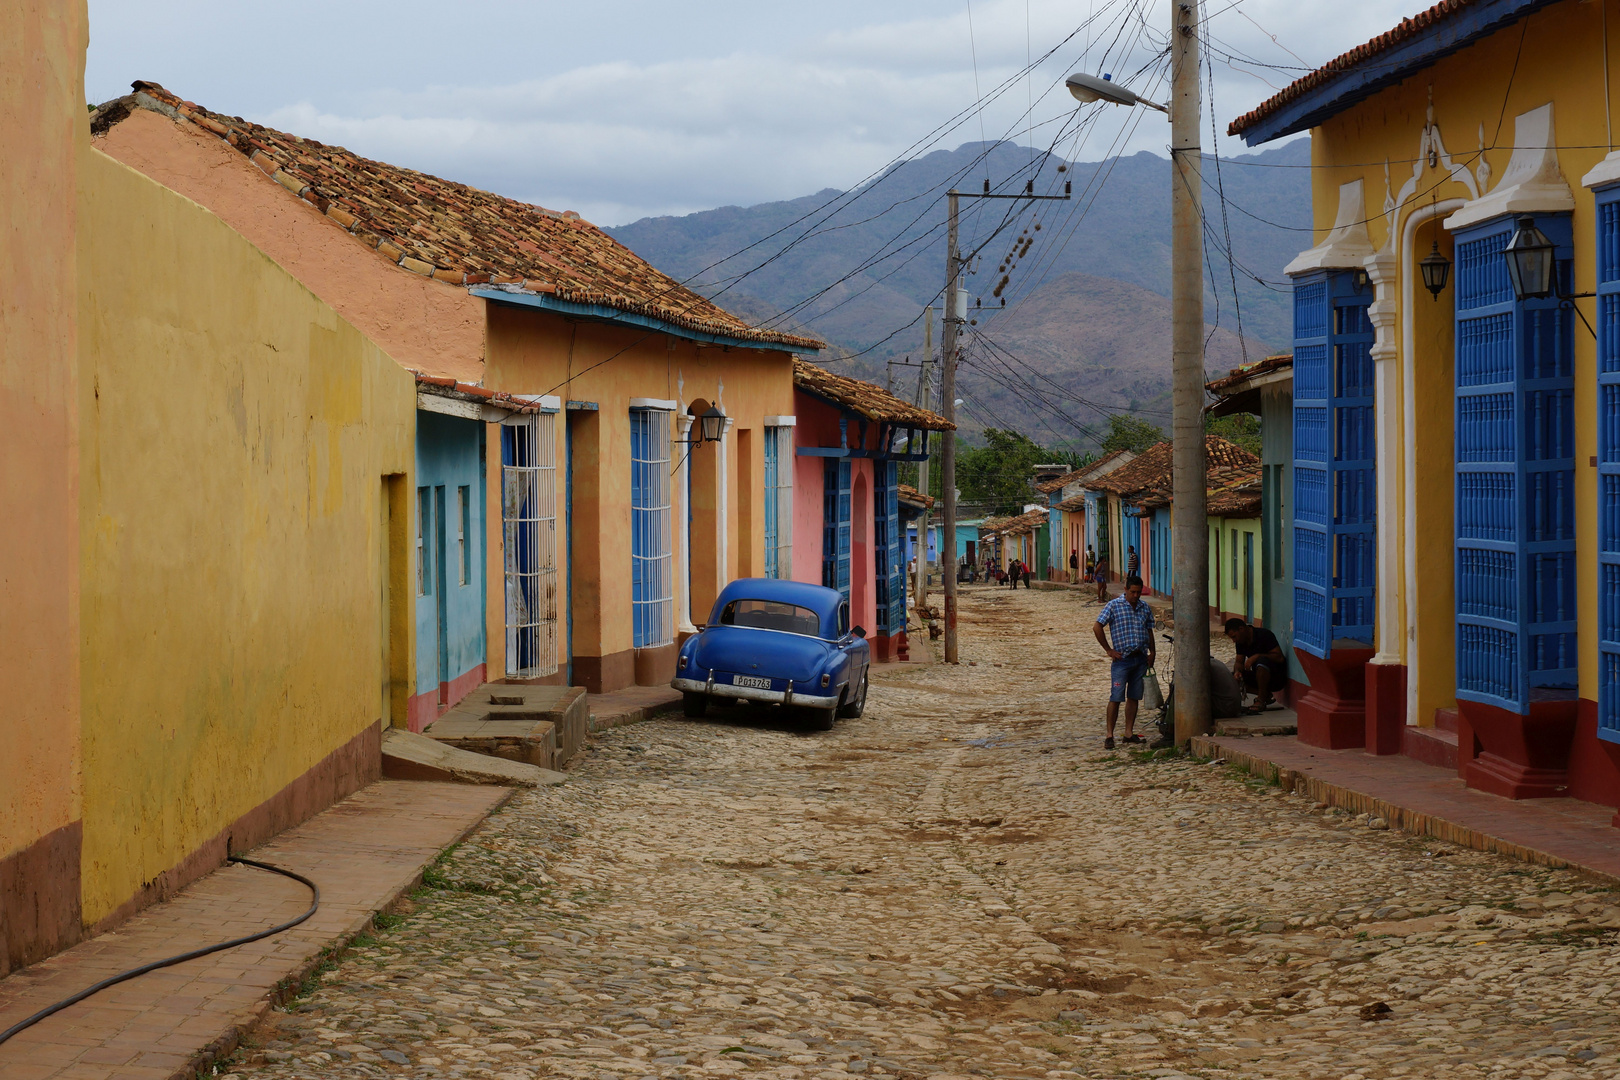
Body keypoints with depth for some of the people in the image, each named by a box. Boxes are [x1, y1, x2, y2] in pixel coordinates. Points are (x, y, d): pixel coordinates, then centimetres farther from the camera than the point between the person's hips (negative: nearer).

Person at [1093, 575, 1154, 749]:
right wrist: (1109, 650, -7)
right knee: (1116, 698, -7)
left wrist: (1151, 653, 7)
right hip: (1122, 658, -5)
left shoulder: (1145, 608, 11)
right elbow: (1097, 627, -6)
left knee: (1134, 697, 9)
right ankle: (1109, 735, -3)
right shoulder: (1114, 605, -5)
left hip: (1141, 659, 5)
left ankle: (1129, 732, 16)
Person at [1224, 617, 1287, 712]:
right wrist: (1237, 671, -20)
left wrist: (1257, 656, -30)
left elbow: (1279, 658, -23)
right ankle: (1266, 695, -4)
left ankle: (1261, 700, -26)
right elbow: (1239, 662, 3)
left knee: (1262, 661, -37)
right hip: (1258, 677, 8)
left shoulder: (1264, 634, -18)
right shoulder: (1240, 642, 4)